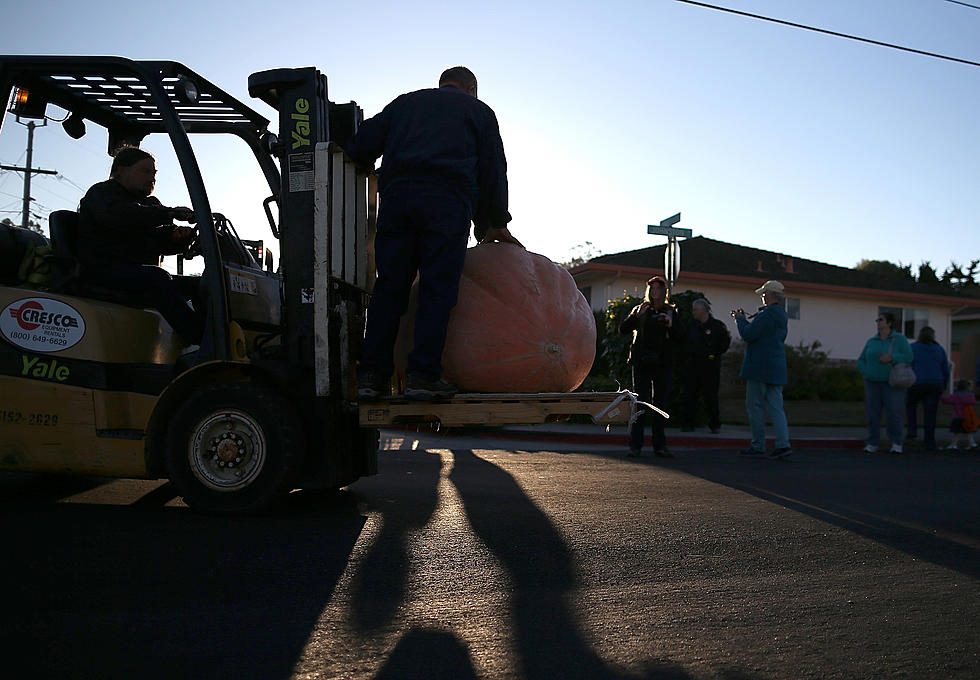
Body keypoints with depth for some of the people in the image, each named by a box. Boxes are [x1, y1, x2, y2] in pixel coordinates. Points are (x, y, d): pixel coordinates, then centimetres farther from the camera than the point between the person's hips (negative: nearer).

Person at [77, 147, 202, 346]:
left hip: (142, 277, 8)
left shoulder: (150, 203, 27)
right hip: (103, 273, -8)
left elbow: (164, 244, 16)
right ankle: (202, 339, -47)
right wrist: (169, 214, -27)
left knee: (197, 285, -9)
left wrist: (177, 236, -10)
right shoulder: (100, 193, 4)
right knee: (156, 277, -35)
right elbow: (118, 215, -22)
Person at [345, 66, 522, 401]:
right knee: (438, 288, -4)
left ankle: (372, 375, -1)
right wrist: (497, 224, 25)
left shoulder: (404, 102, 29)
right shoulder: (479, 110, 23)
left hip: (397, 196, 3)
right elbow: (493, 169, 18)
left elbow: (360, 148, 19)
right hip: (449, 199, -2)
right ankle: (423, 375, -10)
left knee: (390, 286, 2)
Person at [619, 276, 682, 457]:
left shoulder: (671, 312, 11)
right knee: (641, 403, -5)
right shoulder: (640, 310, 10)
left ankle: (660, 445, 11)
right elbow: (623, 329, 2)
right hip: (641, 362, -1)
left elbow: (680, 338, 5)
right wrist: (635, 316, -11)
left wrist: (671, 325, -13)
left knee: (660, 403, 5)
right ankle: (635, 445, -3)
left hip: (663, 363, 1)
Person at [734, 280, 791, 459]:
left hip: (760, 367, -8)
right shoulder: (782, 316, 15)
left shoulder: (766, 314, -15)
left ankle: (758, 445, 4)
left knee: (755, 406, 1)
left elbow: (748, 335, -17)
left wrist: (740, 319, -1)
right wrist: (745, 320, 19)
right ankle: (783, 443, -2)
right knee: (775, 407, 6)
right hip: (777, 368, 8)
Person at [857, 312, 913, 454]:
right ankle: (872, 444, 7)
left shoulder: (899, 339, -4)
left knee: (893, 413, -9)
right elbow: (861, 361, 8)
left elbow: (908, 357, -13)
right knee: (873, 413, -1)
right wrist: (867, 374, -9)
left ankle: (896, 444, 4)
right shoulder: (871, 341, 6)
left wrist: (891, 358, -27)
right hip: (874, 383, 3)